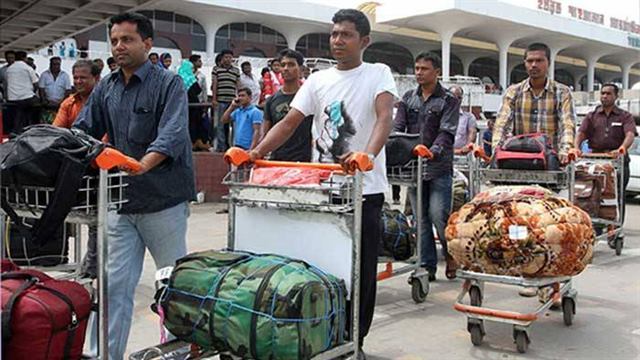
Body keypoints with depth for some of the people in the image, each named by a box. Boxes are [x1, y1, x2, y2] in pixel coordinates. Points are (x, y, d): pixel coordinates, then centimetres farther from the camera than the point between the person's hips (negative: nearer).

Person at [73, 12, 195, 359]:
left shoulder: (169, 84, -7)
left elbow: (173, 135, -21)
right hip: (120, 201, 4)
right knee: (115, 285, 5)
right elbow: (82, 131, 9)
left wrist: (143, 165, -37)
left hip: (163, 200, -4)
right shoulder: (105, 88, 11)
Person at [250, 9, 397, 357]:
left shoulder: (378, 74, 0)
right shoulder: (318, 80, 10)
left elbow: (384, 118, -16)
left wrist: (368, 155, -36)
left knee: (361, 269, 5)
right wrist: (257, 152, -13)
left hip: (364, 189, -3)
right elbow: (289, 122, 4)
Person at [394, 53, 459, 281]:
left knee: (438, 215, -8)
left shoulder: (448, 100, 0)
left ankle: (451, 256, 17)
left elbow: (447, 132, -10)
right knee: (421, 218, 7)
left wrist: (434, 151, -27)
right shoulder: (408, 98, 13)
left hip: (439, 168, -4)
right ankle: (427, 266, 15)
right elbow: (397, 127, 6)